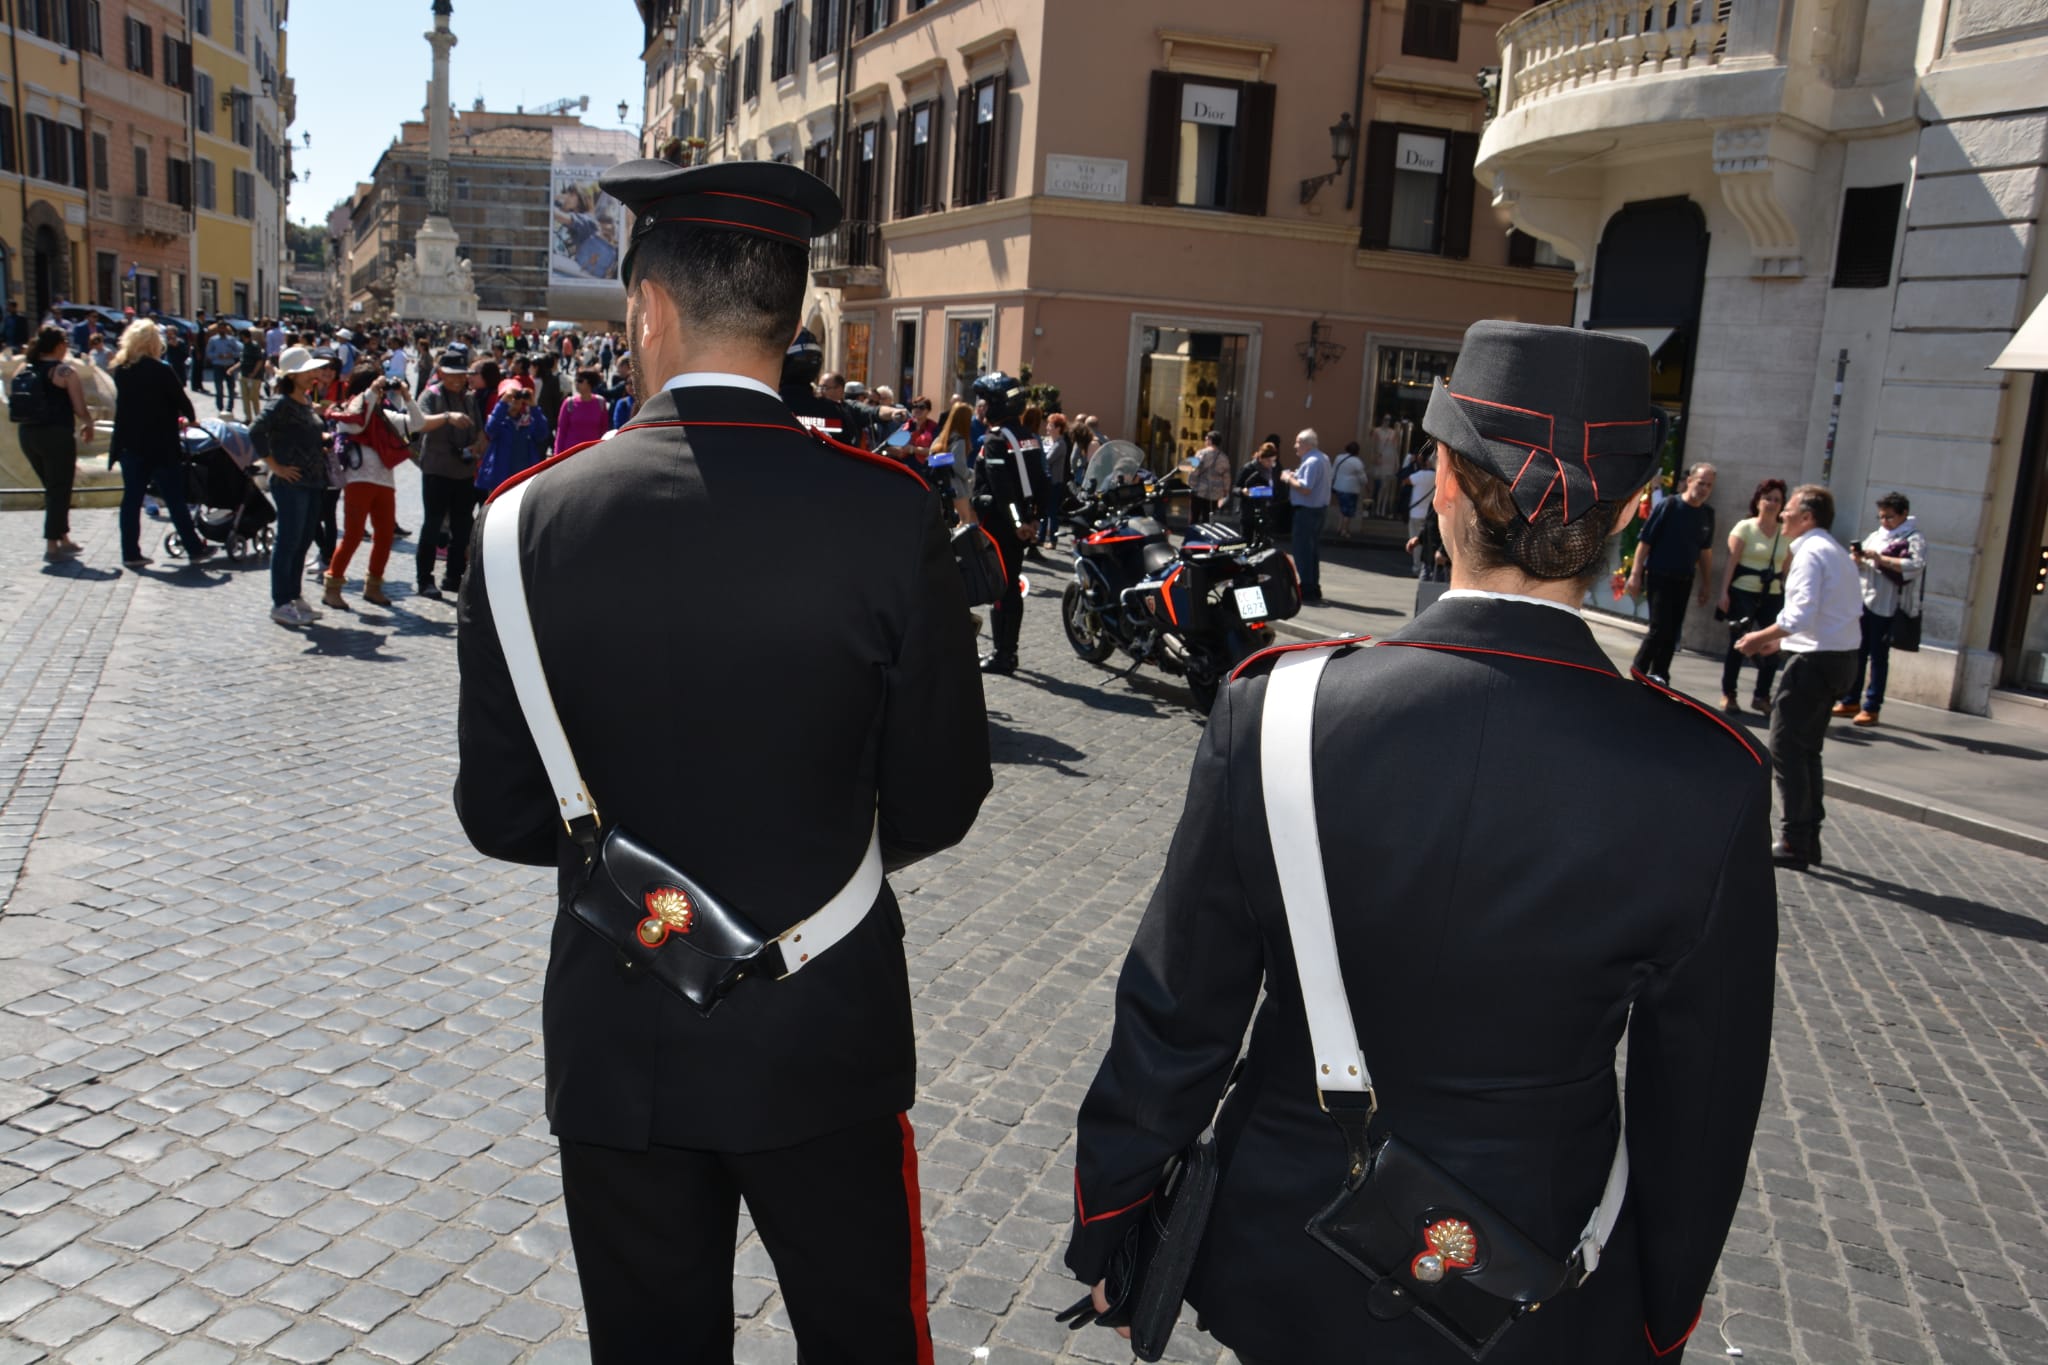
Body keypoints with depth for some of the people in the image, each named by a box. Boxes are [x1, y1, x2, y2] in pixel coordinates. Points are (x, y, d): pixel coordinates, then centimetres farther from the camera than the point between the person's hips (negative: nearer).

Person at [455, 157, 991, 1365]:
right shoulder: (889, 511, -15)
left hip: (617, 1040, 1)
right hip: (827, 1036, -1)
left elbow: (501, 814, -4)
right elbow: (941, 798, -7)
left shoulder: (535, 519, -11)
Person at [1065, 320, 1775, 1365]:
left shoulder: (1274, 716, -21)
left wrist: (1108, 1233, 4)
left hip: (1282, 1273, 0)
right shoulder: (1707, 785, -19)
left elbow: (1171, 1030, -12)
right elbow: (1698, 1114, -8)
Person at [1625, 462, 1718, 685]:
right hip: (1660, 577, -5)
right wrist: (1635, 574, -14)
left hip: (1684, 581, 5)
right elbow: (1644, 542, -10)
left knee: (1673, 633, 6)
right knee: (1660, 629, -8)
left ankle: (1659, 675, 16)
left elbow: (1705, 551, 15)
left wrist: (1705, 584, 14)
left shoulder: (1707, 514, 6)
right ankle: (1639, 671, 10)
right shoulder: (1668, 506, -9)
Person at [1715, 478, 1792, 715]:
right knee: (1737, 645, 1)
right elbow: (1731, 561, -7)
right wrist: (1724, 592, -15)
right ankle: (1728, 694, 12)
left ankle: (1762, 696, 11)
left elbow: (1789, 567, 9)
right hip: (1743, 594, -3)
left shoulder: (1786, 532, 9)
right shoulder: (1744, 527, -2)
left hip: (1773, 597, 3)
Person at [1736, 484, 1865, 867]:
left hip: (1815, 661, -10)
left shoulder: (1810, 552, -13)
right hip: (1841, 658, 10)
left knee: (1787, 749, -5)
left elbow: (1801, 615, -23)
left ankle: (1794, 843, -3)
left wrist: (1761, 638, -11)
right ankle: (1809, 838, 21)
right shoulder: (1838, 552, 17)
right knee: (1807, 749, 16)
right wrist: (1780, 641, 16)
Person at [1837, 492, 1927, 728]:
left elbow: (1916, 565, -20)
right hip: (1862, 601, 6)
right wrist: (1857, 558, -6)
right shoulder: (1875, 536, 15)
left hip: (1886, 606, -6)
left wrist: (1880, 558, -23)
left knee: (1878, 657, -1)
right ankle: (1850, 701, 19)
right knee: (1856, 654, 9)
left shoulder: (1914, 539, -3)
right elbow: (1859, 567, 16)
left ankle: (1871, 708, 2)